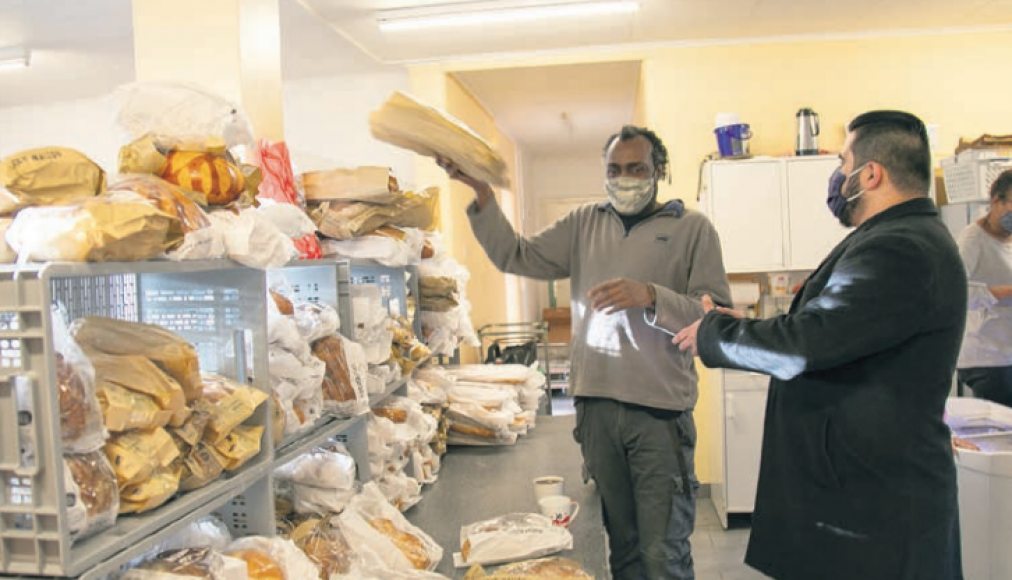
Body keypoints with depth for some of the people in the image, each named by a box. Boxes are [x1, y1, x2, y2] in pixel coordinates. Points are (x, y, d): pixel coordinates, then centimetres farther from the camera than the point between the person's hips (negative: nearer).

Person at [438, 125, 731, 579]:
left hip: (660, 411, -3)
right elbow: (515, 256, 4)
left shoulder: (692, 228, -1)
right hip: (595, 406, 3)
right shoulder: (584, 224, 10)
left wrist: (651, 296, -22)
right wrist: (481, 192, -6)